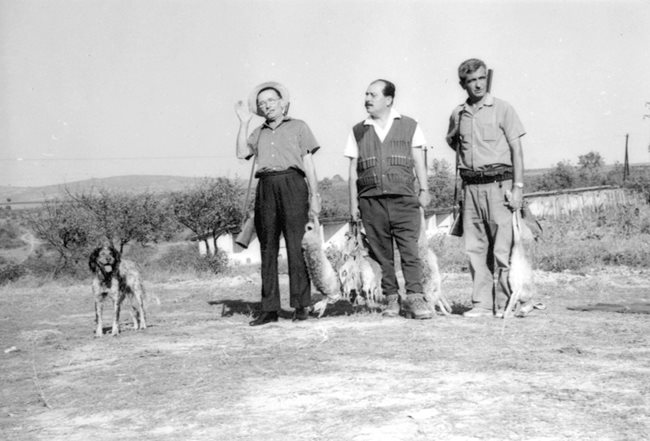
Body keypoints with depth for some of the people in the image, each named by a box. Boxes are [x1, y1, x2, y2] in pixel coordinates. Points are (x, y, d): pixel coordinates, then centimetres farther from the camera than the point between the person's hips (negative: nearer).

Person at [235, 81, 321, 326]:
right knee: (267, 248, 1)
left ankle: (301, 304, -5)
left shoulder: (298, 126, 16)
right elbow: (242, 153, 7)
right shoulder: (259, 132, 25)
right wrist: (244, 122, 9)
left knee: (295, 245, -9)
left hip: (292, 184, -3)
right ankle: (269, 308, 3)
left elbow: (308, 163, 9)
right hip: (266, 187, 4)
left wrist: (314, 196, 0)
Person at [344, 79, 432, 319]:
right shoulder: (358, 131, 15)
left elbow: (418, 161, 10)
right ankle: (392, 298, 8)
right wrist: (353, 202, 8)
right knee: (382, 252, 2)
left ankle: (415, 297, -12)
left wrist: (424, 189, -1)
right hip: (371, 199, 2)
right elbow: (353, 170, 14)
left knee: (410, 248, -11)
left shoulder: (409, 126, 11)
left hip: (403, 197, -2)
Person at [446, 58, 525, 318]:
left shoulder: (502, 109, 1)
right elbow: (452, 142, 31)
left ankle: (504, 303, 1)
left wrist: (518, 187, -9)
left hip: (497, 184, -4)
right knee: (474, 247, 4)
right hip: (470, 186, 4)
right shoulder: (457, 115, 11)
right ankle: (482, 303, 10)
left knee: (502, 248, -6)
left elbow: (516, 150, -2)